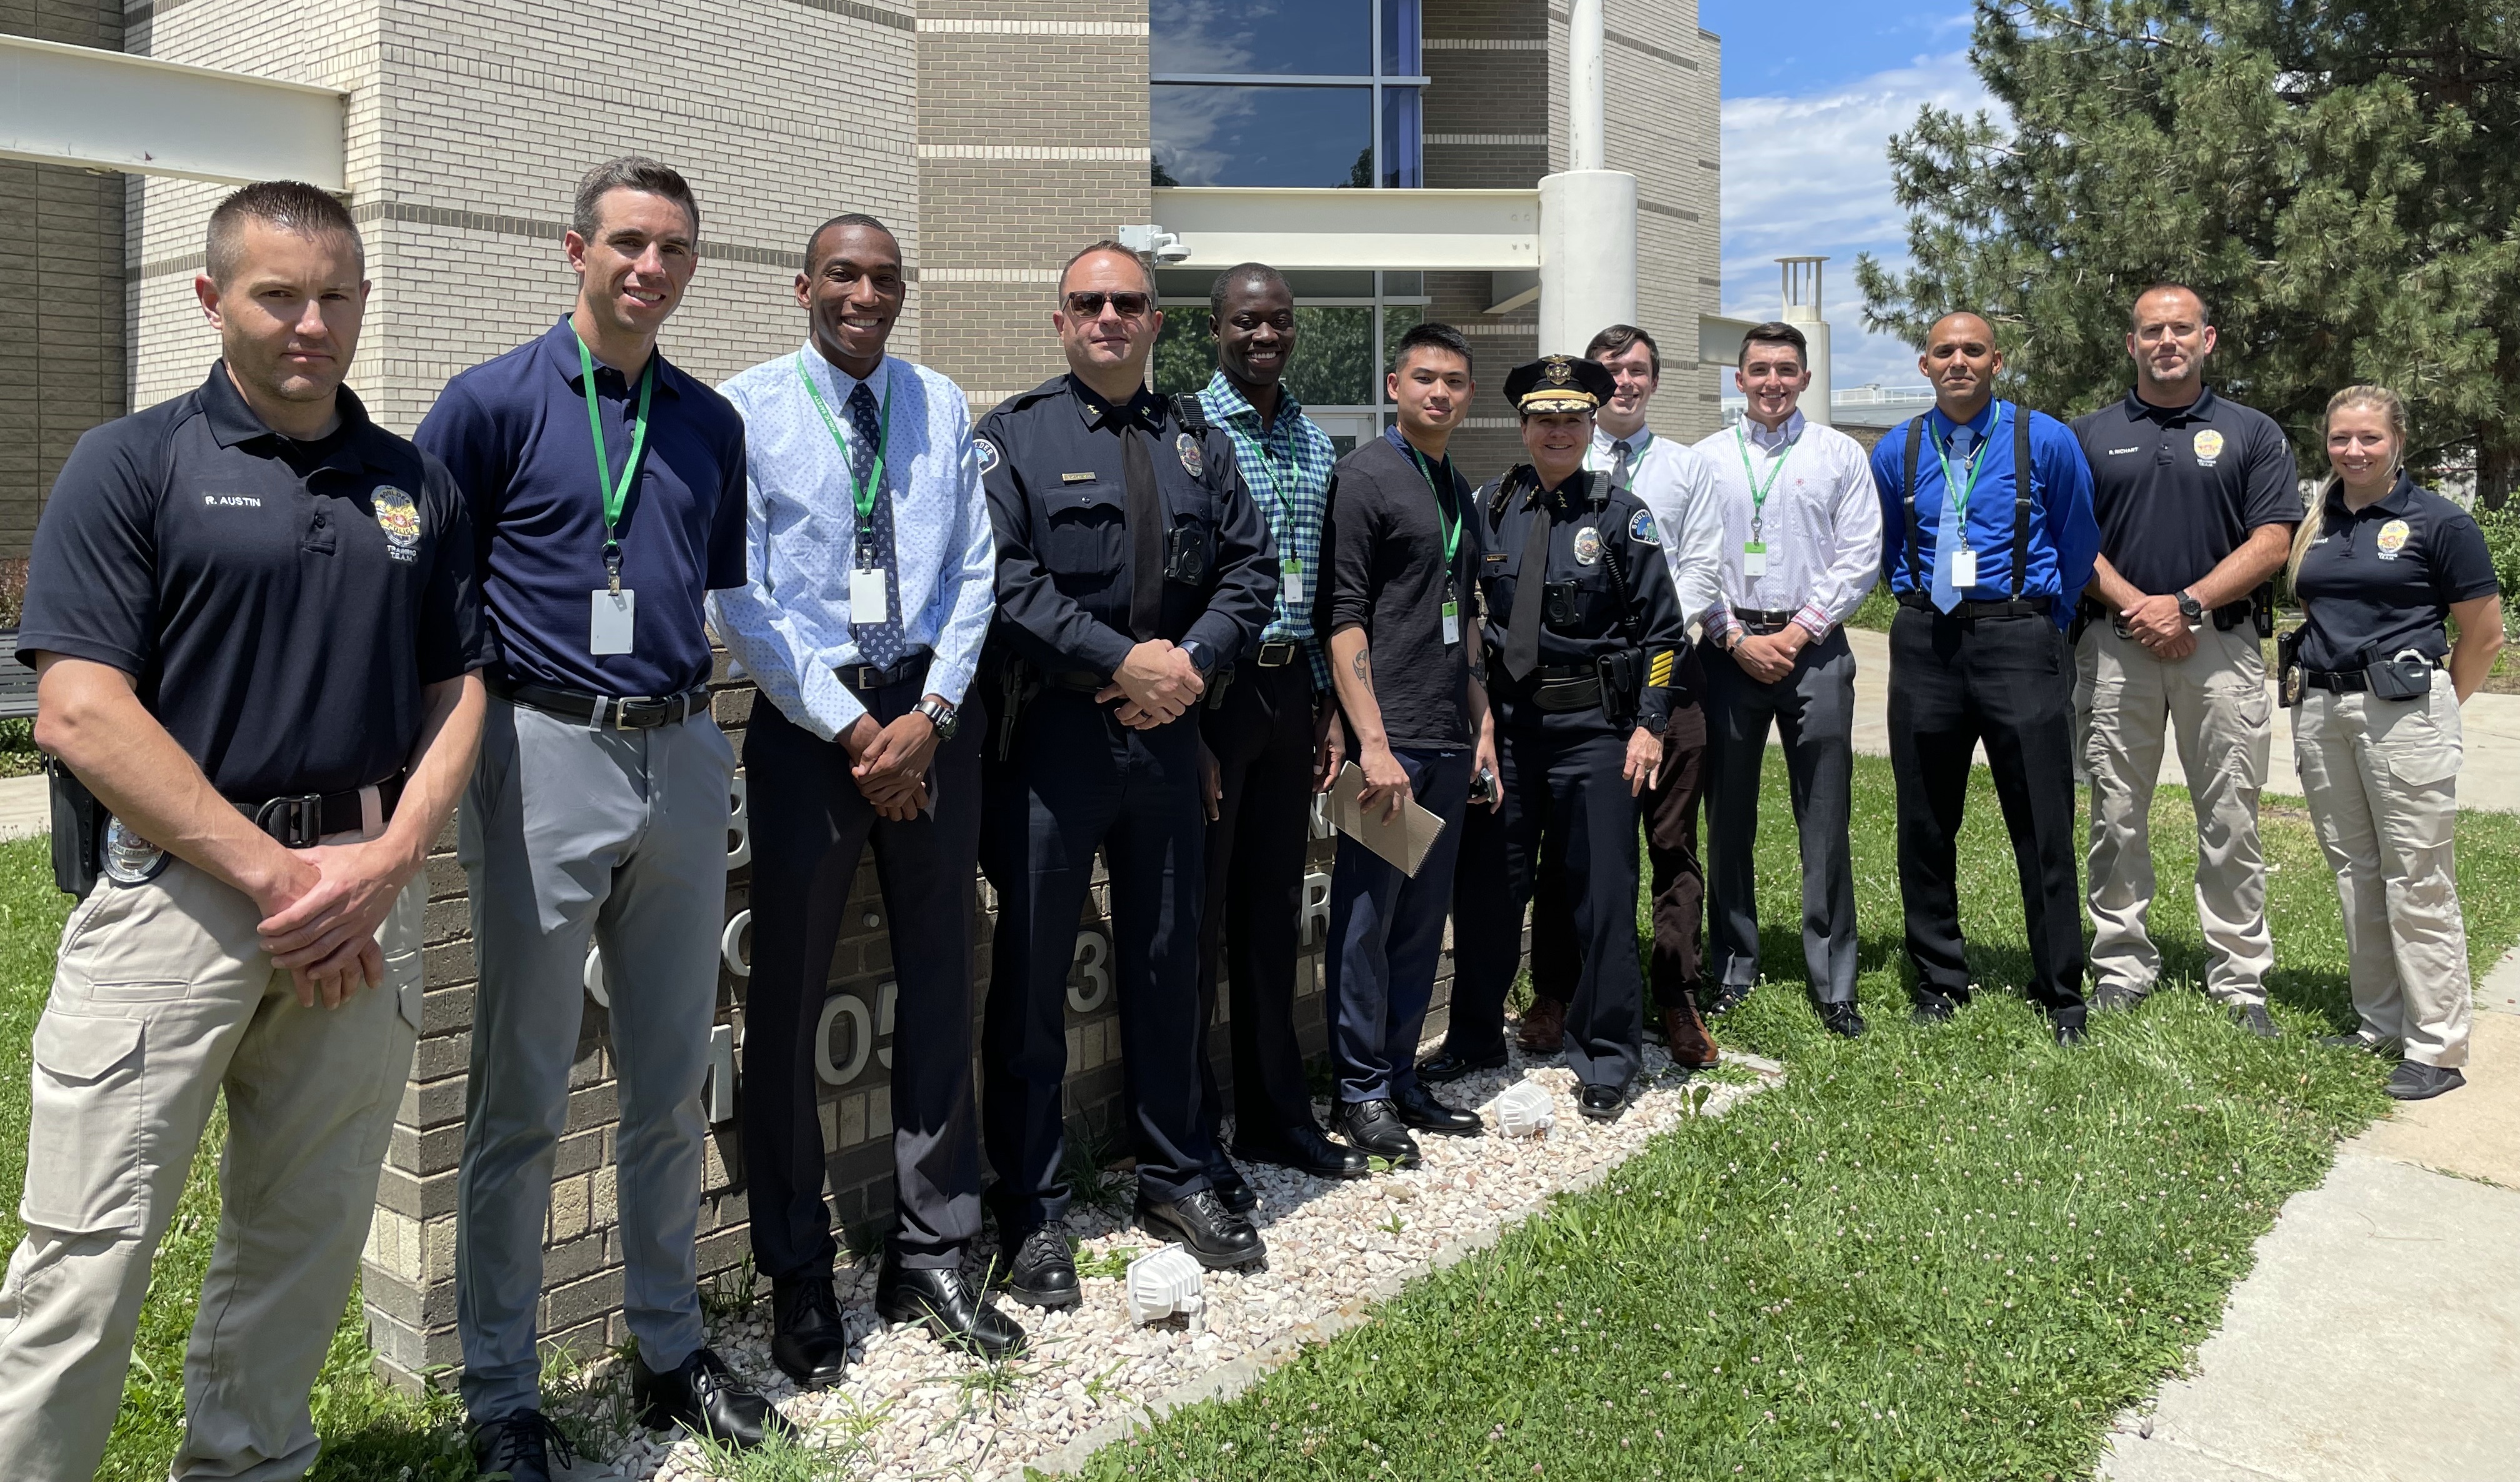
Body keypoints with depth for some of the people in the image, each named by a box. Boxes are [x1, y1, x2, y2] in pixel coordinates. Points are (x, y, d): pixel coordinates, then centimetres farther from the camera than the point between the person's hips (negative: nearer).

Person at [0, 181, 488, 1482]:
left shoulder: (416, 486, 12)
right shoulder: (133, 464, 0)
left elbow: (458, 692, 11)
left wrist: (386, 862, -6)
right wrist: (273, 873, -13)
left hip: (367, 899, 4)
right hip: (174, 884, -4)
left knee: (305, 1239, 13)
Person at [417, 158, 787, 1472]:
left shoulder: (711, 422, 11)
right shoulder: (493, 403, -3)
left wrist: (702, 722, 12)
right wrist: (466, 745, -8)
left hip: (681, 759, 5)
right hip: (547, 756, -4)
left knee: (672, 1083, 12)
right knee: (520, 1101, 3)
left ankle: (668, 1351, 27)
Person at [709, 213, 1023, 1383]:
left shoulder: (942, 408, 10)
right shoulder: (745, 409, -2)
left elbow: (974, 573, 5)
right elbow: (739, 597, -7)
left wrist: (929, 716, -8)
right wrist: (851, 728, -11)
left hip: (931, 714, 4)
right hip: (807, 717, -3)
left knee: (940, 985, 8)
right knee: (787, 999, 3)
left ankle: (929, 1258, 22)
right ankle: (798, 1279, 19)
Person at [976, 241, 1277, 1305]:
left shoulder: (1200, 442, 16)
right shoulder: (1013, 437, 1)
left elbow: (1250, 567, 10)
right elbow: (1001, 578, -12)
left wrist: (1193, 660, -7)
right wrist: (1121, 660, -17)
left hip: (1167, 733, 4)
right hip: (1050, 735, -4)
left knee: (1167, 963, 13)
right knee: (1032, 972, 2)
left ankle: (1176, 1178, 29)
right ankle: (1032, 1212, 15)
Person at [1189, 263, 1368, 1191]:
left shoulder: (1316, 444, 13)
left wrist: (1328, 707, 12)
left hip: (1291, 688, 6)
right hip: (1212, 688, -6)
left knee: (1273, 911, 14)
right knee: (1197, 914, 1)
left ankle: (1276, 1116, 27)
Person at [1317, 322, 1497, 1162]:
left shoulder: (1459, 492, 18)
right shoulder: (1365, 477, -5)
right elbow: (1343, 615, -12)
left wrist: (1482, 725, 17)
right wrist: (1373, 742, -18)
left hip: (1449, 743, 7)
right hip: (1388, 739, -7)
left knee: (1424, 918, 11)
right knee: (1366, 918, 0)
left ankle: (1401, 1079, 22)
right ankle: (1359, 1093, 10)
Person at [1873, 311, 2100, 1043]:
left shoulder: (2047, 441, 0)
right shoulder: (1896, 451, 7)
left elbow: (2078, 545, 11)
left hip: (2018, 640, -2)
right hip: (1925, 644, 3)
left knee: (2044, 828, -1)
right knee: (1925, 826, 8)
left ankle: (2061, 997, 12)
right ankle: (1938, 986, 21)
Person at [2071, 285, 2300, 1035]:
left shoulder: (2253, 434, 7)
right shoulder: (2091, 435, 10)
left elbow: (2272, 543, -1)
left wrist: (2186, 605, -12)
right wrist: (2134, 606, -11)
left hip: (2223, 643, -1)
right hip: (2114, 646, 1)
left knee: (2230, 819, 2)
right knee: (2117, 816, 5)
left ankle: (2240, 979, 11)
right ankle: (2122, 966, 16)